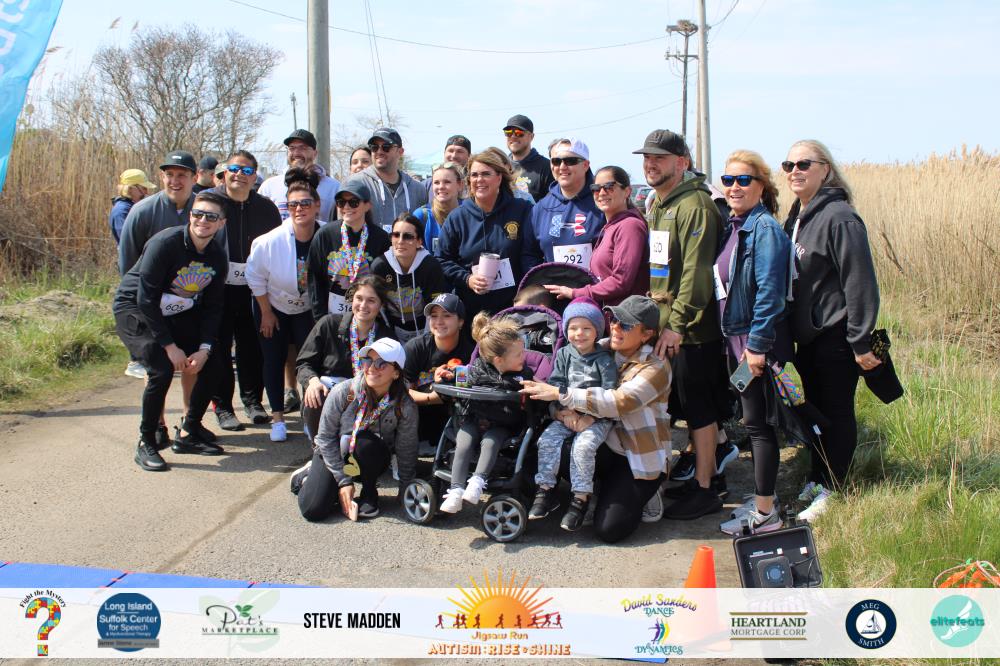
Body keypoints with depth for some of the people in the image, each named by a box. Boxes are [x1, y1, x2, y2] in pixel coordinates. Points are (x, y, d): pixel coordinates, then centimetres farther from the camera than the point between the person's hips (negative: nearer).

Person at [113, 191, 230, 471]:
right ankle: (146, 444, -10)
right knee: (162, 370, -26)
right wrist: (170, 346, -25)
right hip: (134, 309, -7)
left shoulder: (217, 256, -4)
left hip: (176, 314, 7)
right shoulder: (165, 243, -24)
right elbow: (145, 298, -25)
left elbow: (212, 307, 1)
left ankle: (189, 433, 13)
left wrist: (204, 348, -13)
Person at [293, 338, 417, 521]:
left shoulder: (405, 407, -21)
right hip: (333, 454, -1)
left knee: (365, 441, -35)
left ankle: (369, 493, -7)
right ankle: (307, 477, 16)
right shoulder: (344, 392, -22)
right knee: (313, 510, -20)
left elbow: (406, 453, -10)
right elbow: (326, 437, -13)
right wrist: (343, 480, -15)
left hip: (371, 459, 1)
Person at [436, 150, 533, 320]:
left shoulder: (522, 211, 1)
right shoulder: (457, 217, 5)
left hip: (512, 306, -1)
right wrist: (467, 279, -8)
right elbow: (443, 259, 8)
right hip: (469, 308, 1)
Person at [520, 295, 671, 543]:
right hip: (608, 446, 5)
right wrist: (585, 415, -25)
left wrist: (559, 393, -31)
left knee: (609, 529, -18)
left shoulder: (655, 369, -15)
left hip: (642, 458, -5)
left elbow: (619, 402, -29)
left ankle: (645, 494, 15)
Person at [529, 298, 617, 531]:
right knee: (547, 440, -18)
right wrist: (564, 412, -13)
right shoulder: (564, 355, 9)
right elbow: (555, 385, 2)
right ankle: (546, 490, -9)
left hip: (597, 418, -4)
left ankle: (580, 498, -18)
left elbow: (609, 395, -10)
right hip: (567, 415, 4)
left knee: (583, 446, -28)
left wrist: (587, 418, -18)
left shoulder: (604, 360, -4)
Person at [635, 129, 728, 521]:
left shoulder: (694, 205, -14)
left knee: (698, 407, -2)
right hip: (664, 323, 9)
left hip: (691, 327, -9)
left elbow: (696, 271, -21)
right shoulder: (659, 205, 16)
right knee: (686, 406, 15)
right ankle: (706, 469, 26)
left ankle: (705, 491, 6)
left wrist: (678, 323, -24)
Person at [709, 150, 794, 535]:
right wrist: (733, 340, 15)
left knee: (758, 423, -2)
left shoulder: (764, 228, -15)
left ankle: (765, 514, 6)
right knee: (754, 421, 16)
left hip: (758, 341, -9)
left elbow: (770, 290, -21)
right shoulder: (733, 226, 11)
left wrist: (757, 344, -22)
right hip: (736, 338, 9)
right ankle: (762, 498, 27)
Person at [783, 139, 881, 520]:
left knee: (837, 414, 3)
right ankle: (816, 483, 29)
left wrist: (861, 342, -19)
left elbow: (860, 283, -20)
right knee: (816, 411, 17)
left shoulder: (839, 218, -18)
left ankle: (831, 492, 12)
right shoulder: (795, 218, 9)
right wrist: (789, 332, 15)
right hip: (808, 335, 8)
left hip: (835, 335, -8)